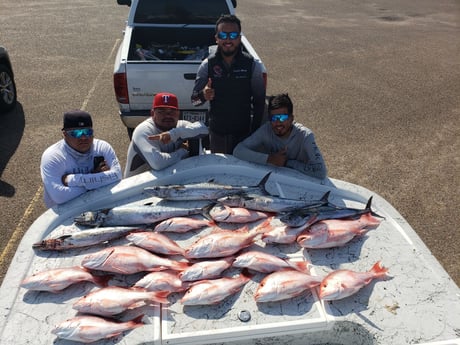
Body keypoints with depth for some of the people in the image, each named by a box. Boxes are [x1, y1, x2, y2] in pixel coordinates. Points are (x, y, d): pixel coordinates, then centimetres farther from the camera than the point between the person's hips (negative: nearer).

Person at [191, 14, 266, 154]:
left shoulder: (253, 65, -6)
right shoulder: (207, 65, -5)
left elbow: (259, 102, -1)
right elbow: (194, 99, -3)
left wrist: (255, 132, -4)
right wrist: (203, 95, -27)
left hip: (244, 132, -1)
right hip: (217, 132, 1)